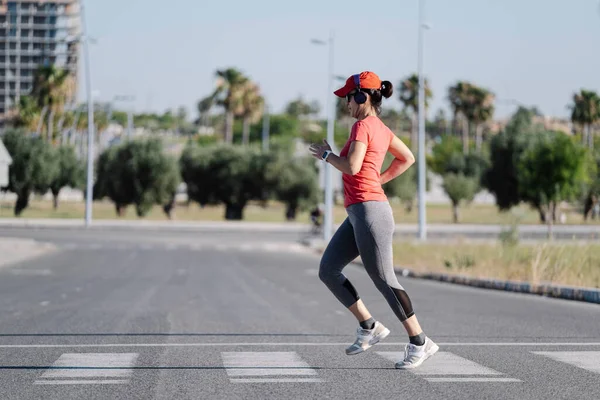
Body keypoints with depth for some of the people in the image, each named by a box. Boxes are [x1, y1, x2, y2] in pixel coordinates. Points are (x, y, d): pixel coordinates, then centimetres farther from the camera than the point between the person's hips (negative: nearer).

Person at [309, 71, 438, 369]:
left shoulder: (362, 125, -12)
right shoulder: (381, 129, 15)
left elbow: (352, 166, -23)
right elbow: (408, 158, 25)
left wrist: (325, 154, -5)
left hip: (369, 211, -10)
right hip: (358, 214, 10)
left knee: (384, 280, -6)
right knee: (328, 271, 10)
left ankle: (420, 343, -1)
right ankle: (369, 327, 13)